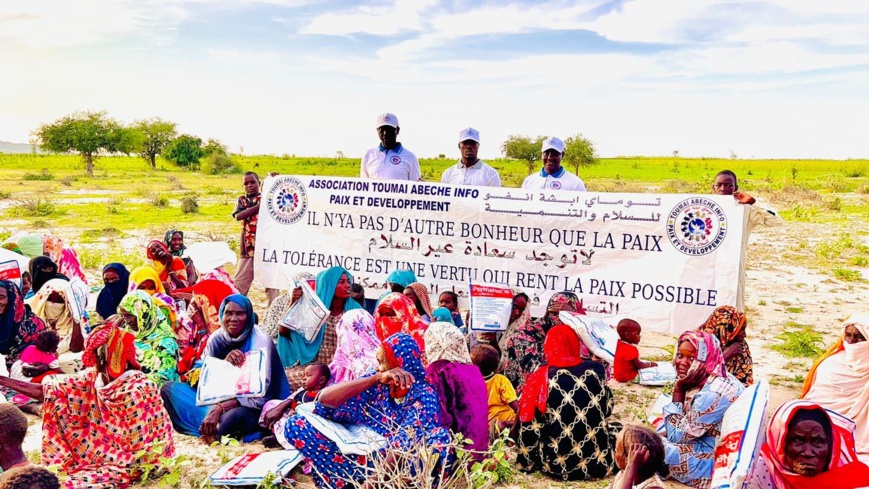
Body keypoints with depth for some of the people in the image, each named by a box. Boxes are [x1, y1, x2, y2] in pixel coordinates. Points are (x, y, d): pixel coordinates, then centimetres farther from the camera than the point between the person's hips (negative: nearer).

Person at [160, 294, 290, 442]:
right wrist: (224, 363, -20)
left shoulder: (259, 341, -16)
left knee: (236, 415, -41)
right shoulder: (216, 338, -1)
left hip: (250, 407, -6)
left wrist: (219, 408, -30)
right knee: (170, 388, -8)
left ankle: (214, 431, -7)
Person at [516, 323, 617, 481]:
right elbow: (607, 409, 12)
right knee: (617, 430, 29)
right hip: (600, 463, 2)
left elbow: (529, 426, -6)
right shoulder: (596, 370, -3)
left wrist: (527, 462, 8)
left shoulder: (540, 377, -10)